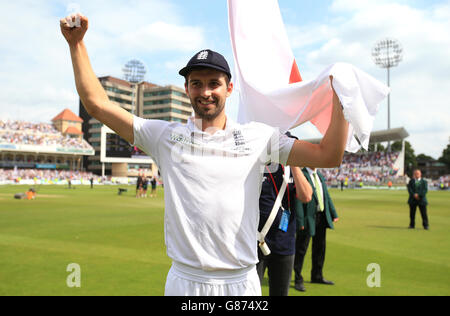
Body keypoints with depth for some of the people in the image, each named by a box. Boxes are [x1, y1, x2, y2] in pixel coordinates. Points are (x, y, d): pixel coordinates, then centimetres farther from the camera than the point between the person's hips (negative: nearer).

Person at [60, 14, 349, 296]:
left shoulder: (259, 137, 3)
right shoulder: (165, 136, 2)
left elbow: (329, 156, 1)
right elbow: (97, 103, 4)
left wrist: (340, 94, -4)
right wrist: (77, 43, 0)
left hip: (241, 282, 1)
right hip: (183, 282, 0)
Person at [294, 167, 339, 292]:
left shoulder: (320, 176, 13)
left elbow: (326, 195, 16)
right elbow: (298, 199, -17)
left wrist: (333, 214, 11)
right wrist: (300, 221, -21)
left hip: (322, 216, 8)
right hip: (308, 217, -8)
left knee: (320, 248, 17)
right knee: (301, 249, 0)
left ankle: (317, 276, 33)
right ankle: (298, 280, 11)